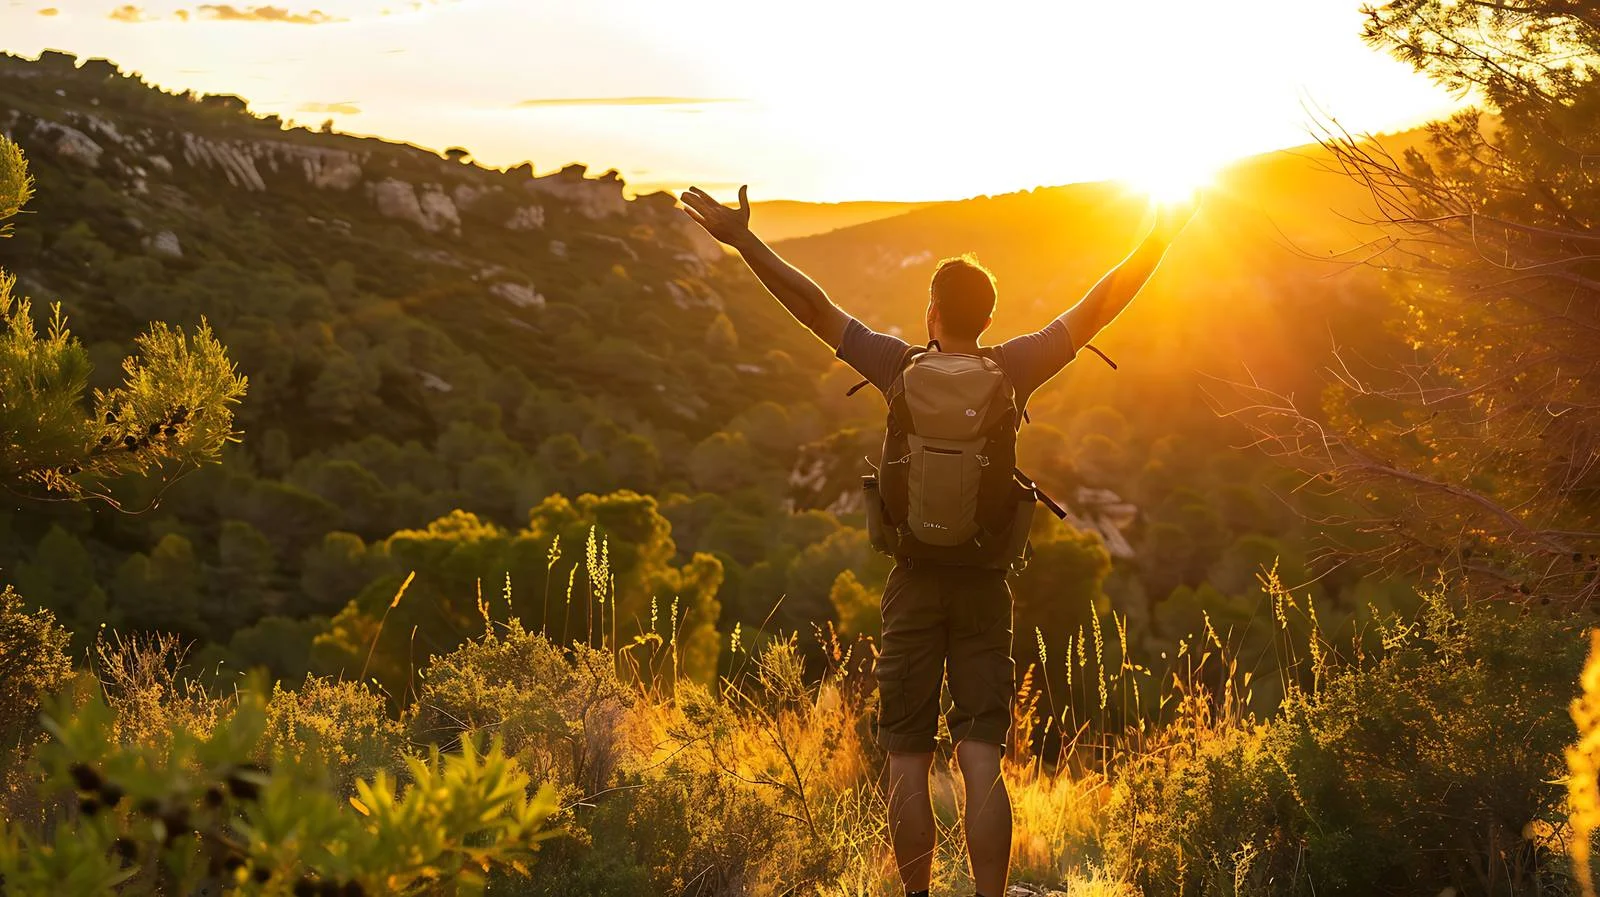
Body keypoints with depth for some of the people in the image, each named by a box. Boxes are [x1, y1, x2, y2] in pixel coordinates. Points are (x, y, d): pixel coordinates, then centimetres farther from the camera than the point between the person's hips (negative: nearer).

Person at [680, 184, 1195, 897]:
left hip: (915, 584, -1)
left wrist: (745, 241, -5)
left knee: (907, 763, 5)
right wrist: (1158, 244, 16)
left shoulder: (905, 369, -4)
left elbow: (814, 307, -7)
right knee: (982, 764, -1)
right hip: (985, 586, 1)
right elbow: (1097, 308, 6)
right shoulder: (1010, 372, -1)